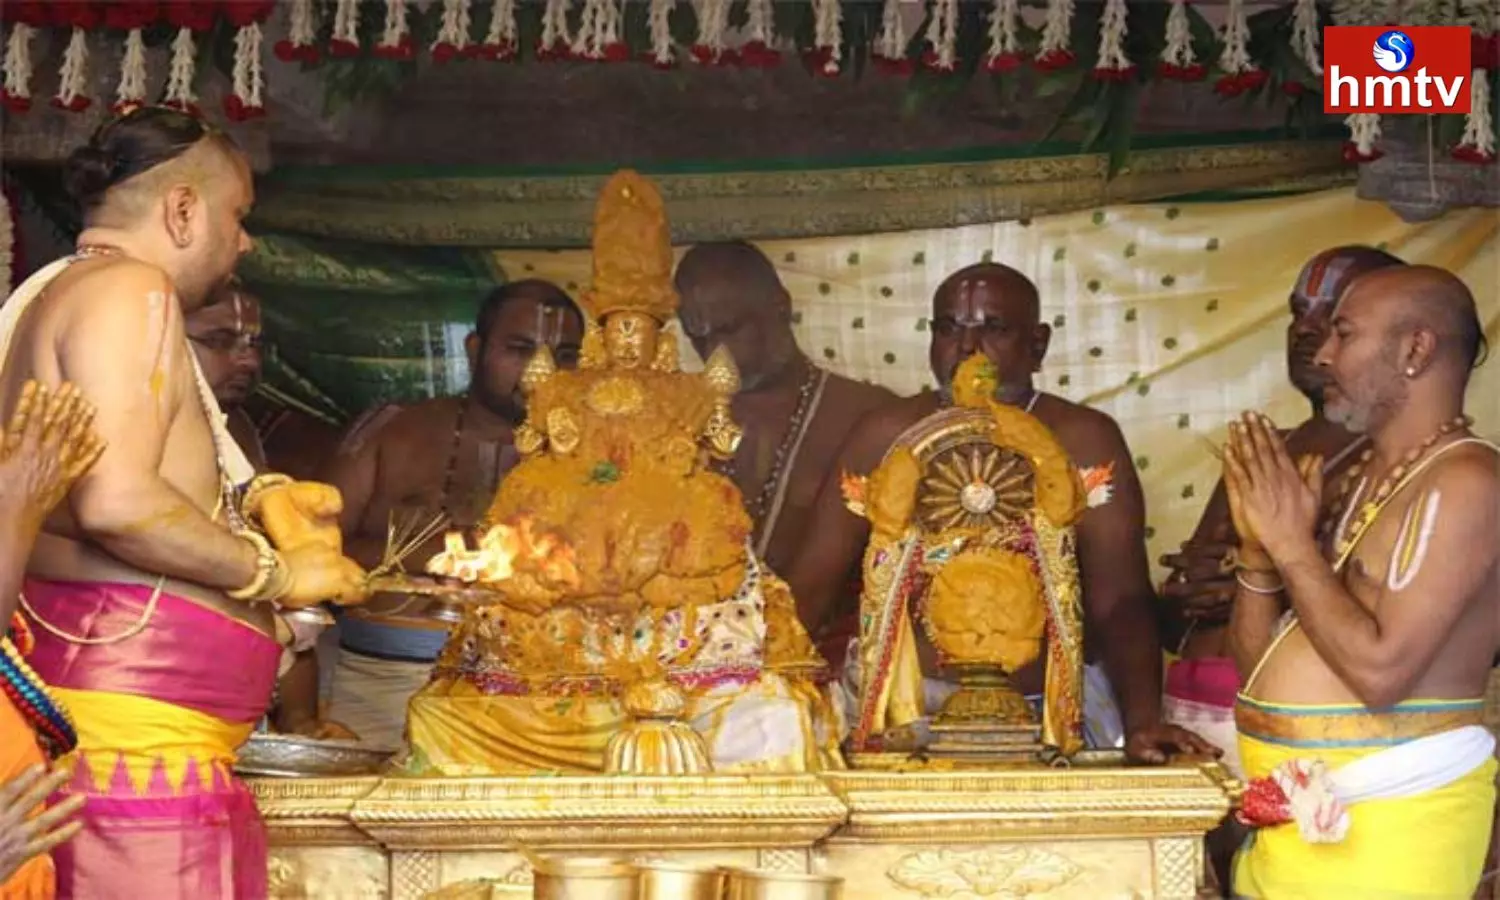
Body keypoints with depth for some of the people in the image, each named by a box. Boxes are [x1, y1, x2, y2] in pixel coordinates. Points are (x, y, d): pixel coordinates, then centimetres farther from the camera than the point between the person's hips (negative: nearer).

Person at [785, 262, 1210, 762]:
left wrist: (1143, 718, -26)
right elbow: (809, 586, 1)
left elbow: (1120, 602, -9)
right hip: (898, 701, 3)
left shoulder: (1084, 440, -3)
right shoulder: (886, 436, 3)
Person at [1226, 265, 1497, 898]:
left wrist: (1293, 543, -15)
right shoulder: (1358, 477, 12)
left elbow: (1382, 671, -23)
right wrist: (1259, 546, -3)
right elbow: (1263, 663, 12)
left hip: (1382, 819, -8)